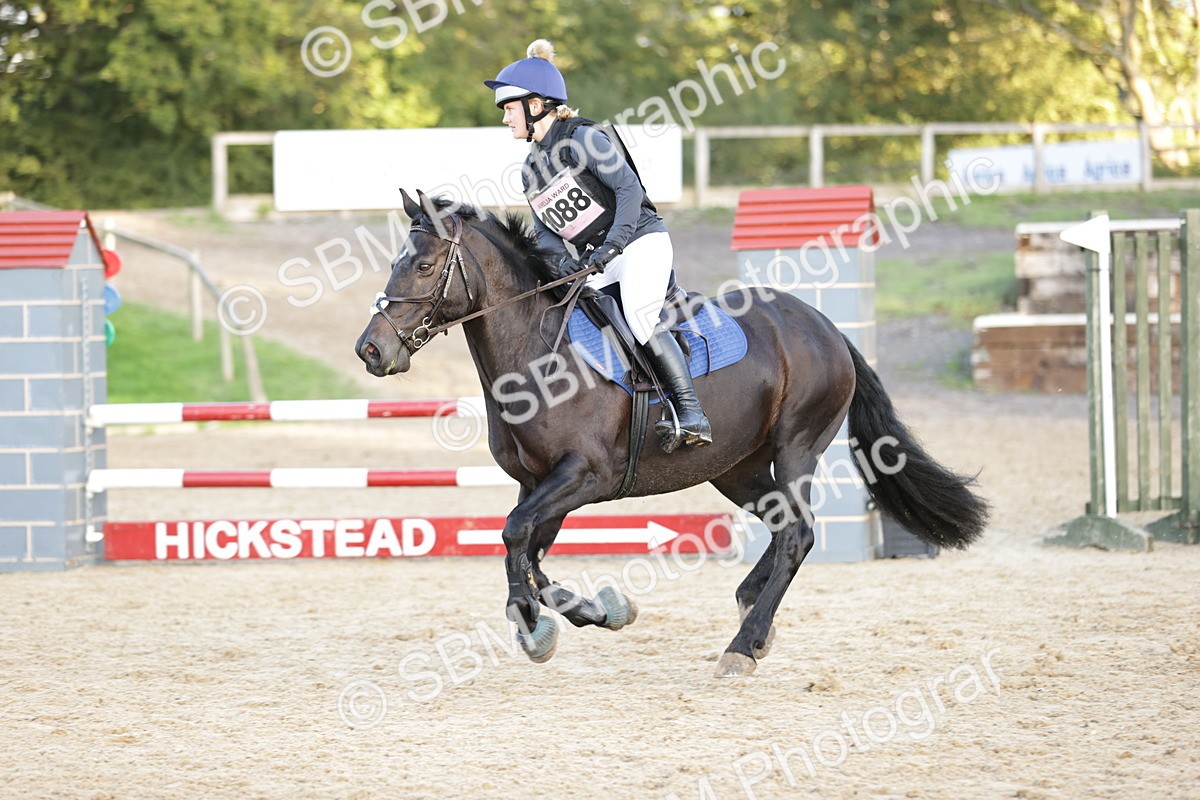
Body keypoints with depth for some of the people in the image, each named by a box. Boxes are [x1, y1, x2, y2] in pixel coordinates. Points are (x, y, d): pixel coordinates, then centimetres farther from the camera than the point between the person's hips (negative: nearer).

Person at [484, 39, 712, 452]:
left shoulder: (583, 139, -11)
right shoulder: (531, 170, 15)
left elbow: (629, 189, -18)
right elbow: (545, 230, 12)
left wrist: (610, 248, -26)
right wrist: (563, 259, -11)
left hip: (640, 241, -9)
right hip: (592, 261, 9)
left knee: (640, 318, -29)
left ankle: (692, 414, -31)